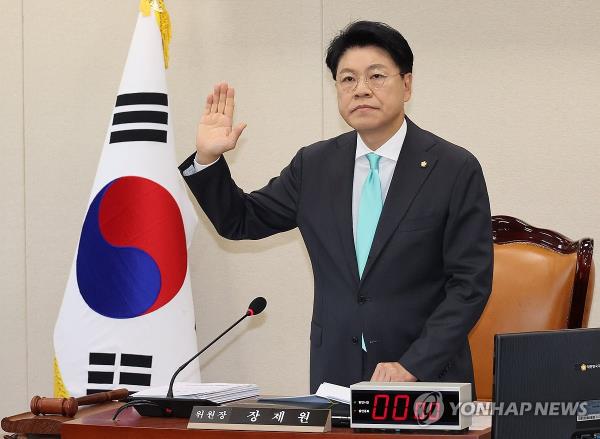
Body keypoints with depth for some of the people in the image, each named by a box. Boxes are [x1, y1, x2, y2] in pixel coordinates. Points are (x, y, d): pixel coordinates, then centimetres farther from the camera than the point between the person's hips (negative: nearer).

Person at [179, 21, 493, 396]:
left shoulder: (456, 170, -7)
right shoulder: (315, 166, 6)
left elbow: (471, 284, -10)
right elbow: (241, 221, 15)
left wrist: (413, 366, -18)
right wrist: (208, 158, -3)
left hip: (427, 380, -3)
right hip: (335, 375, 3)